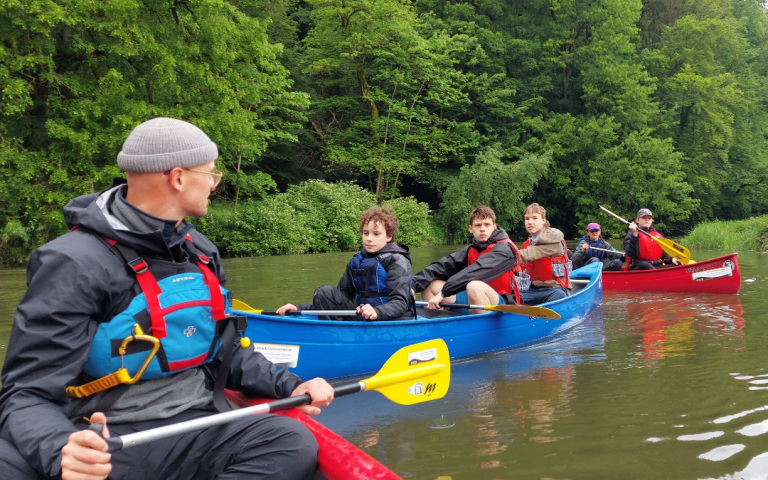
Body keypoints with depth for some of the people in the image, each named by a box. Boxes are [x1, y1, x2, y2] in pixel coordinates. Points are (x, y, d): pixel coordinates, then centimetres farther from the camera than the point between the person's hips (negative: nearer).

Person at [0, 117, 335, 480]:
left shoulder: (201, 252, 12)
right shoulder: (76, 263, -12)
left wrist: (288, 387, 7)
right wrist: (62, 448, -37)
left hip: (191, 438, 7)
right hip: (103, 446, -6)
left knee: (294, 443, -24)